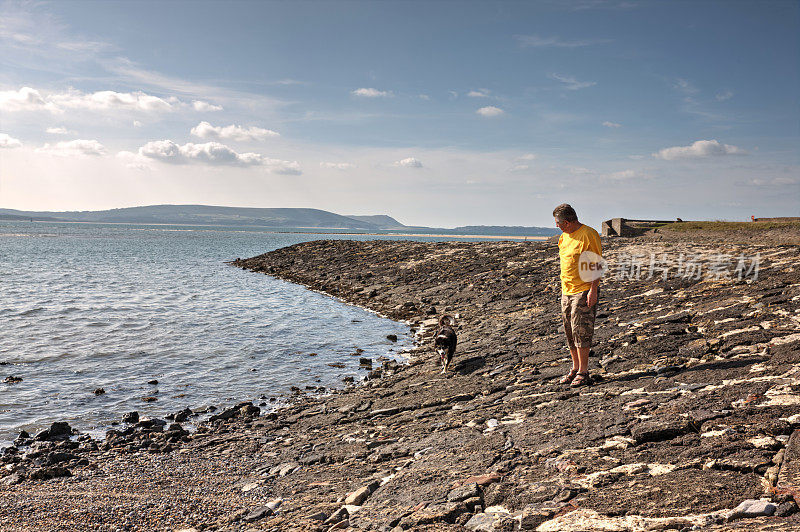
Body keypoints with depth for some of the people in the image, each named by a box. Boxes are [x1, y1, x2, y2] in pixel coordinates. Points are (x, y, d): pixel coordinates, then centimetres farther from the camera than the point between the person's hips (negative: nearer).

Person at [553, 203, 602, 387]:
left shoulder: (589, 235, -12)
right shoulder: (564, 236, 13)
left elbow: (596, 265, -14)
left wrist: (593, 291, -19)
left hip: (584, 291, -8)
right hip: (567, 292, 8)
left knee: (581, 331, -6)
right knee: (569, 333, 10)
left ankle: (583, 372, 2)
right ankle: (575, 368, 21)